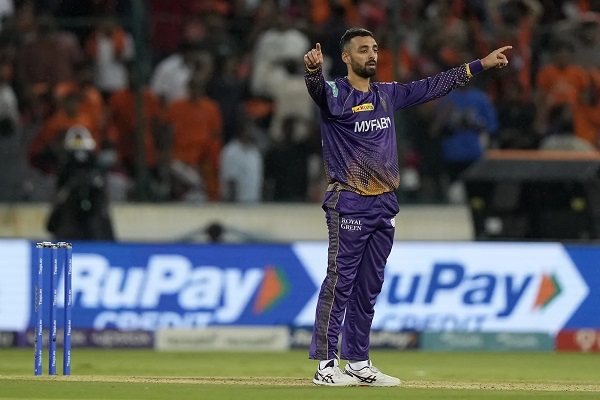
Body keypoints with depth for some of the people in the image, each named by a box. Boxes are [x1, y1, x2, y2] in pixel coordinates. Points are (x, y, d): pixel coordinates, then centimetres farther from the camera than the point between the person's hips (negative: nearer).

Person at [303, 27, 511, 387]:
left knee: (369, 288, 11)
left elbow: (432, 87, 21)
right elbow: (319, 89, -29)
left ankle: (358, 363, 17)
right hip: (349, 204, -7)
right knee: (339, 283, -9)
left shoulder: (387, 94, 15)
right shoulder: (335, 94, -6)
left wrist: (481, 65, 21)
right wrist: (314, 69, -54)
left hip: (384, 205, 7)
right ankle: (326, 365, -9)